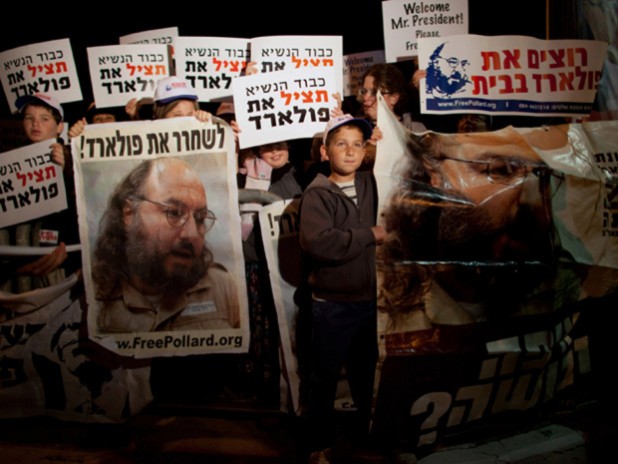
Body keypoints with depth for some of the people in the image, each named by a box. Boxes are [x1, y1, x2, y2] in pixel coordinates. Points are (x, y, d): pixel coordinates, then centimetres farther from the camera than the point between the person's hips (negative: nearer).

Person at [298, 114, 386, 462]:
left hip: (369, 300, 6)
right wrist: (368, 235, -19)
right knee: (325, 379, 9)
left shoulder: (370, 184, 4)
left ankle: (367, 433, 42)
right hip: (332, 306, -5)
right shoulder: (317, 194, -13)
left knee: (366, 374, 22)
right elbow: (318, 242, -29)